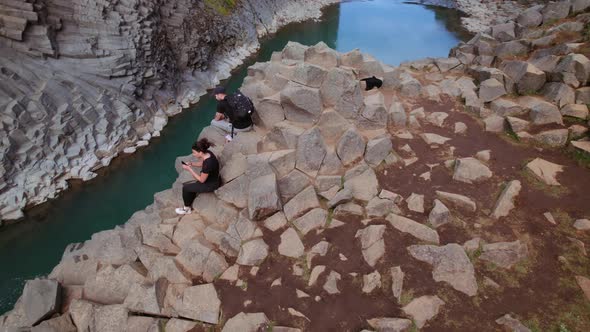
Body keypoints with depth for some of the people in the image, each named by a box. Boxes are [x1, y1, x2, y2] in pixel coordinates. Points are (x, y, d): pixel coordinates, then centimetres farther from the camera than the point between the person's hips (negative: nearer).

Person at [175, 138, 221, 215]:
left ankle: (187, 209, 23)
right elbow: (201, 163, 12)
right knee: (188, 185, 10)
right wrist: (191, 164, -4)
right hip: (210, 178, 8)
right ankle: (189, 206, 28)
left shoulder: (208, 163, -36)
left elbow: (201, 180, -21)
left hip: (211, 185, -8)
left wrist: (189, 169, -18)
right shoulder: (207, 153, -11)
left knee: (185, 188, 1)